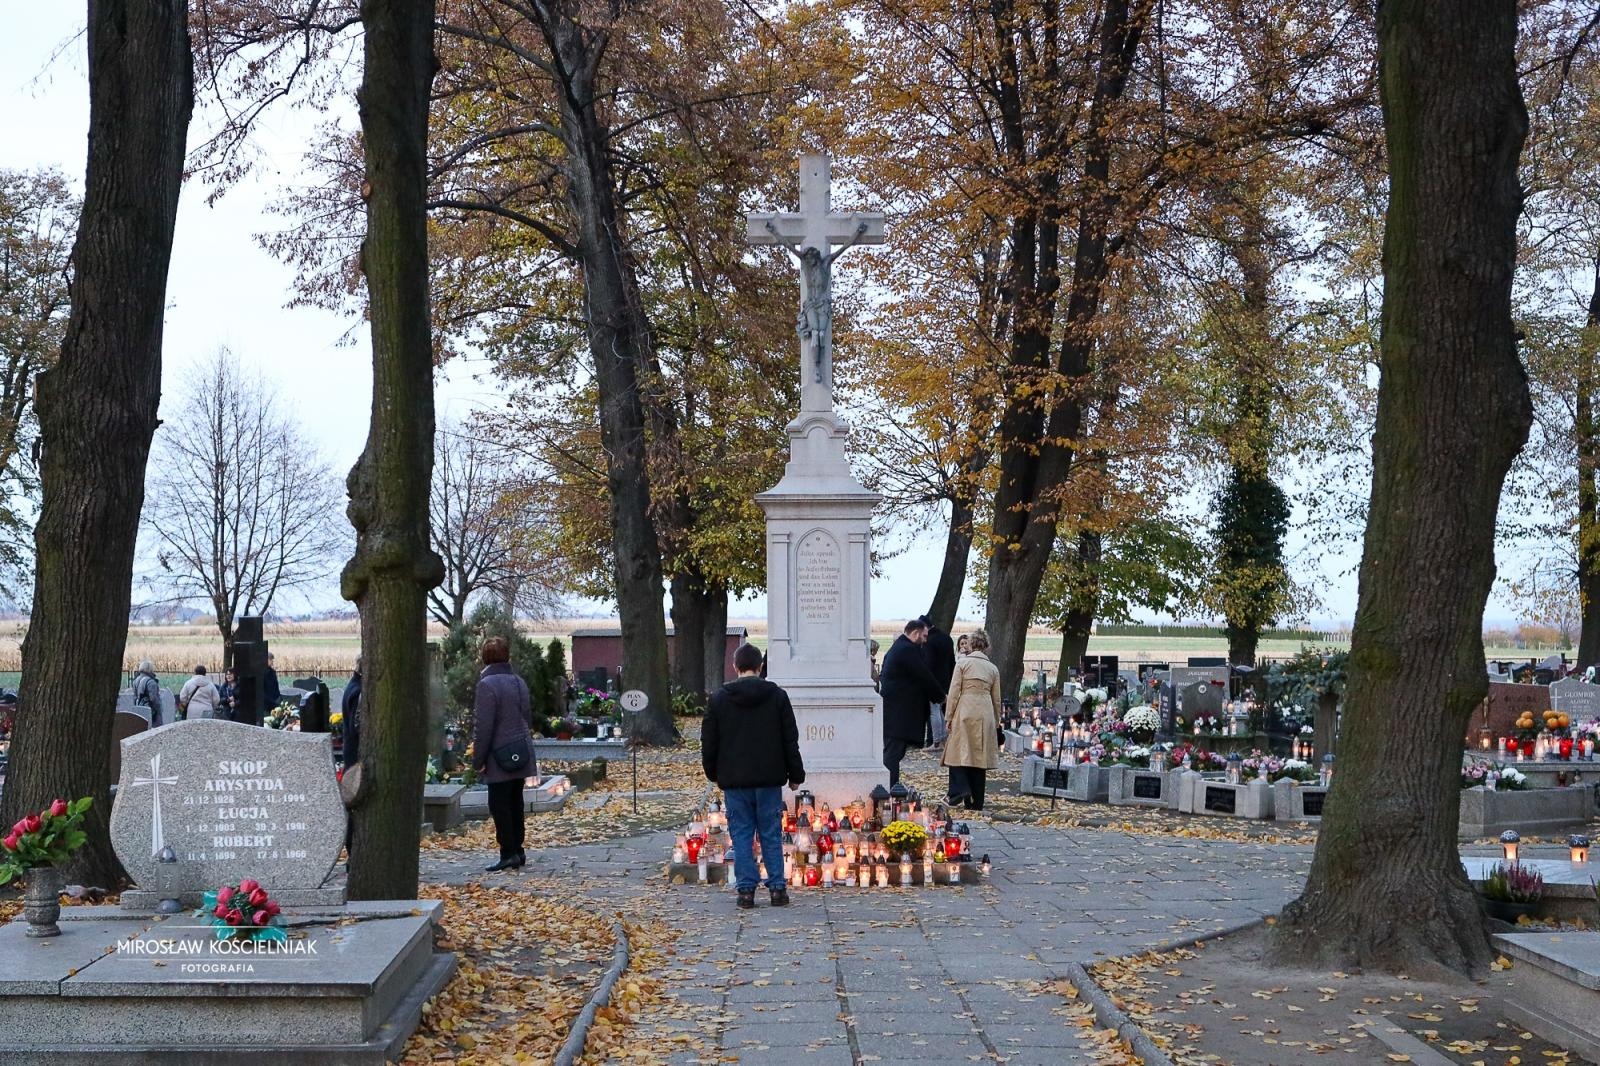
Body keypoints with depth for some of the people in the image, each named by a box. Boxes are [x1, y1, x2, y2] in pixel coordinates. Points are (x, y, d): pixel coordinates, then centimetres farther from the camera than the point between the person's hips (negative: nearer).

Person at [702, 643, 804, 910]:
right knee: (771, 834, 7)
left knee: (741, 835, 5)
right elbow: (790, 740, 2)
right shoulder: (777, 696, -1)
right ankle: (777, 888, 6)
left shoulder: (719, 698, -1)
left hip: (734, 780, 0)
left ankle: (746, 889, 3)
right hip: (769, 778, 0)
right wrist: (796, 774, 10)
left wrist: (713, 774, 16)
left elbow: (709, 742, 4)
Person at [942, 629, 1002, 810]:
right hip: (985, 714, 3)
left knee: (958, 751, 3)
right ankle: (976, 801, 9)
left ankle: (960, 789, -18)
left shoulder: (962, 663, 0)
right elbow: (996, 699, 15)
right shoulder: (993, 668, 10)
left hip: (964, 712, -3)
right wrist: (996, 722, 23)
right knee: (979, 754, 7)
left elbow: (954, 692, -3)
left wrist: (948, 716, 2)